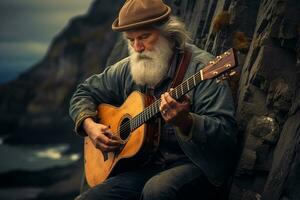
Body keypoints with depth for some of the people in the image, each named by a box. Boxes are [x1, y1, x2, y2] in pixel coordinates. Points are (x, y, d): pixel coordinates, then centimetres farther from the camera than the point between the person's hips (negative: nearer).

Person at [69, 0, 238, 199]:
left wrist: (185, 122, -37)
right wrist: (89, 125, 3)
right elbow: (84, 93, 23)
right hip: (145, 164, 6)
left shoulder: (200, 67, -12)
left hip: (194, 163, -5)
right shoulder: (127, 70, 9)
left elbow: (226, 135, -19)